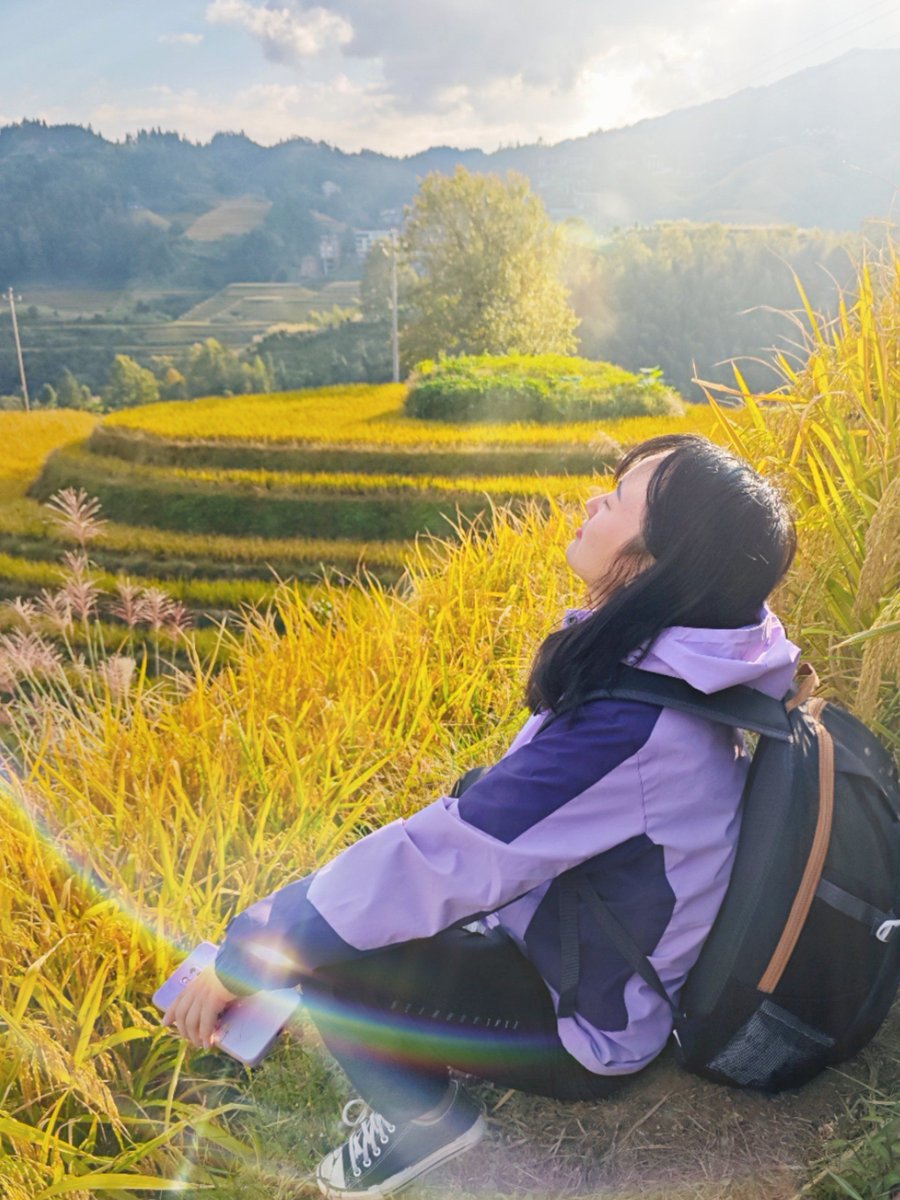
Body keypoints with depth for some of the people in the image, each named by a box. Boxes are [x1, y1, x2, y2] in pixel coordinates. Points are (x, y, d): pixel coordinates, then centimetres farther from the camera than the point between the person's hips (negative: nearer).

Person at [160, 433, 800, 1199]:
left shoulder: (635, 726, -35)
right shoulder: (680, 668, -7)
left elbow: (445, 857, -31)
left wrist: (248, 953, -20)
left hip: (590, 1034, -7)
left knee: (312, 939, -14)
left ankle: (424, 1116, 10)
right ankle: (421, 1069, 22)